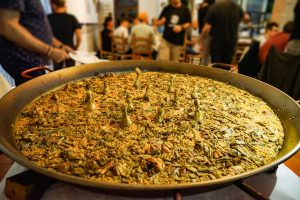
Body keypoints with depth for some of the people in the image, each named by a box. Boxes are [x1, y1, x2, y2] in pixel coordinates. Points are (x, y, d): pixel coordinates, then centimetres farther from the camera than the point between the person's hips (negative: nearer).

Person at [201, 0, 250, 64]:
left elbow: (207, 28, -16)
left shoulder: (214, 7, -13)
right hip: (231, 44, 5)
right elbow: (247, 18, 21)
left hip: (217, 44, -4)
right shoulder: (237, 7, 2)